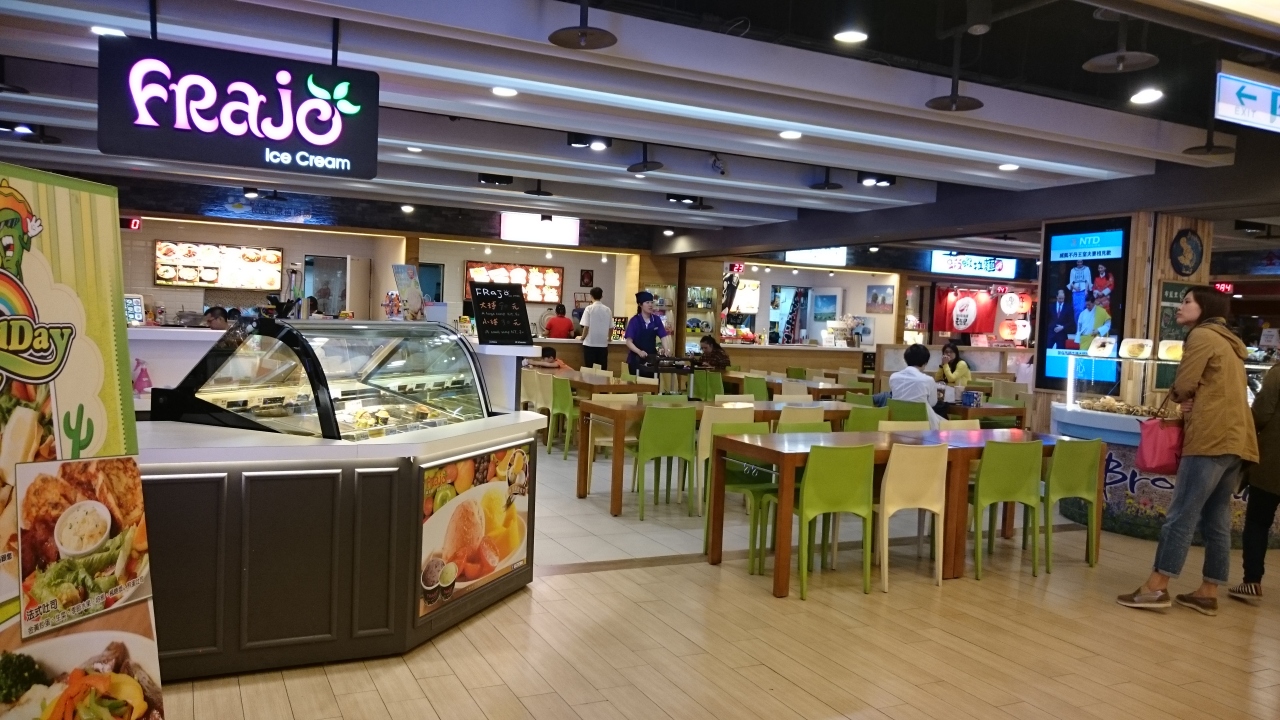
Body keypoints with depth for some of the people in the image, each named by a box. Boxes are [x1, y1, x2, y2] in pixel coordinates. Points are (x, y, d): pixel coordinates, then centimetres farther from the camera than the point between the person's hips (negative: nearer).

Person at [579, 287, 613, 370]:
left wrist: (583, 337, 9)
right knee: (602, 369, 6)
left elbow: (586, 327, -9)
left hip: (590, 343, -3)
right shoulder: (608, 309, 4)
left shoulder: (589, 308, -6)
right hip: (603, 344, 3)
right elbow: (611, 328, 8)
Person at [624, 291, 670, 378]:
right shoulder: (634, 320, -9)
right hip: (636, 359, -4)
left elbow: (663, 337, 0)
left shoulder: (656, 319, 4)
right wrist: (639, 352, -32)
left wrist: (667, 350, -19)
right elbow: (629, 341, -14)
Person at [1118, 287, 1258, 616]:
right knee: (1217, 519, 8)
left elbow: (1182, 387, -7)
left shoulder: (1202, 335, -5)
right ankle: (1208, 593, 10)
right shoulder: (1228, 342, 24)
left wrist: (1178, 397, 14)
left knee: (1182, 515, -9)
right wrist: (1192, 403, 3)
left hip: (1211, 439, -9)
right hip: (1234, 440, 9)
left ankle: (1157, 587, -9)